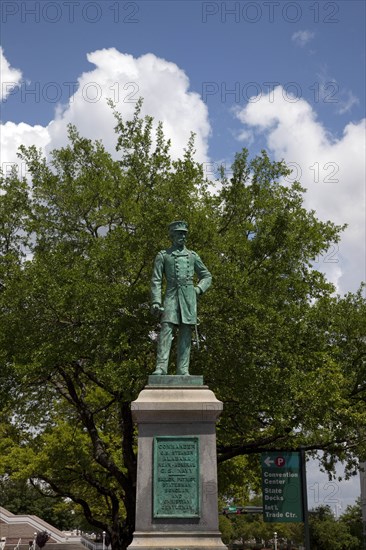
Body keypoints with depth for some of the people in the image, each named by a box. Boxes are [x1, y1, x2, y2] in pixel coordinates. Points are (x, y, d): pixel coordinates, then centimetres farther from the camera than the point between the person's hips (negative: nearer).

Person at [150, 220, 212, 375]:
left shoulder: (192, 255, 17)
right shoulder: (163, 255, 10)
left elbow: (207, 276, 22)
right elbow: (156, 280, 4)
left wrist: (198, 288, 2)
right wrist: (156, 301, -8)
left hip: (188, 297, 2)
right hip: (171, 296, -2)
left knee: (185, 333, -1)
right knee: (166, 329, -14)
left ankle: (183, 370, -2)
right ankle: (161, 367, -19)